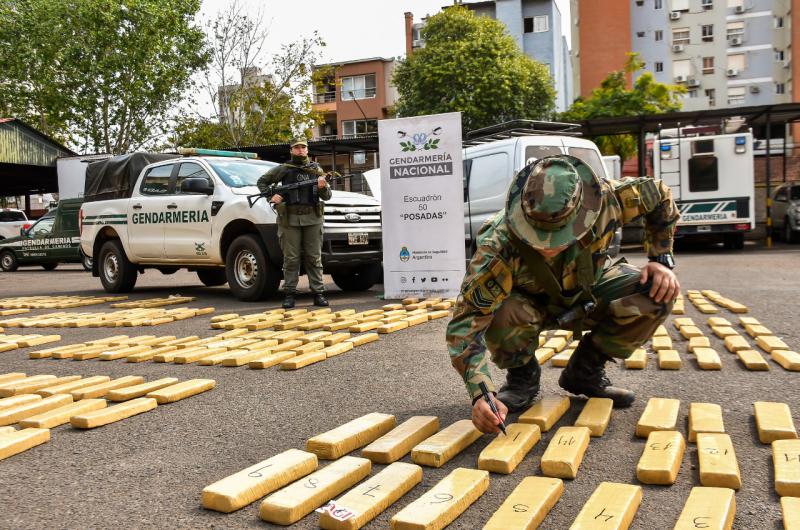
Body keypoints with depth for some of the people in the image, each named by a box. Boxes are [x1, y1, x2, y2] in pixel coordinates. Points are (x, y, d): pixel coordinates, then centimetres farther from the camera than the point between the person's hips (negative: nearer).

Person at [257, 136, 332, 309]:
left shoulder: (316, 170, 14)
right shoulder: (283, 169, 10)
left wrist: (323, 187, -11)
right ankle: (289, 294, 4)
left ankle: (318, 293, 4)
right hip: (290, 219, -1)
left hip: (312, 219, 1)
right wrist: (271, 196, 0)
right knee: (291, 259, -1)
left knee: (314, 258, 2)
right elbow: (262, 181, 17)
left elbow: (327, 196, 12)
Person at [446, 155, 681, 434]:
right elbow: (467, 319, -40)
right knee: (503, 312, -38)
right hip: (530, 304, -2)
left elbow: (659, 195, -9)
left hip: (587, 294, 3)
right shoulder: (499, 245, -40)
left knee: (657, 294, -23)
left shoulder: (605, 199, -32)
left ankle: (585, 370, 1)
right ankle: (521, 376, -1)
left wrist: (662, 260, -16)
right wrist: (480, 394, -51)